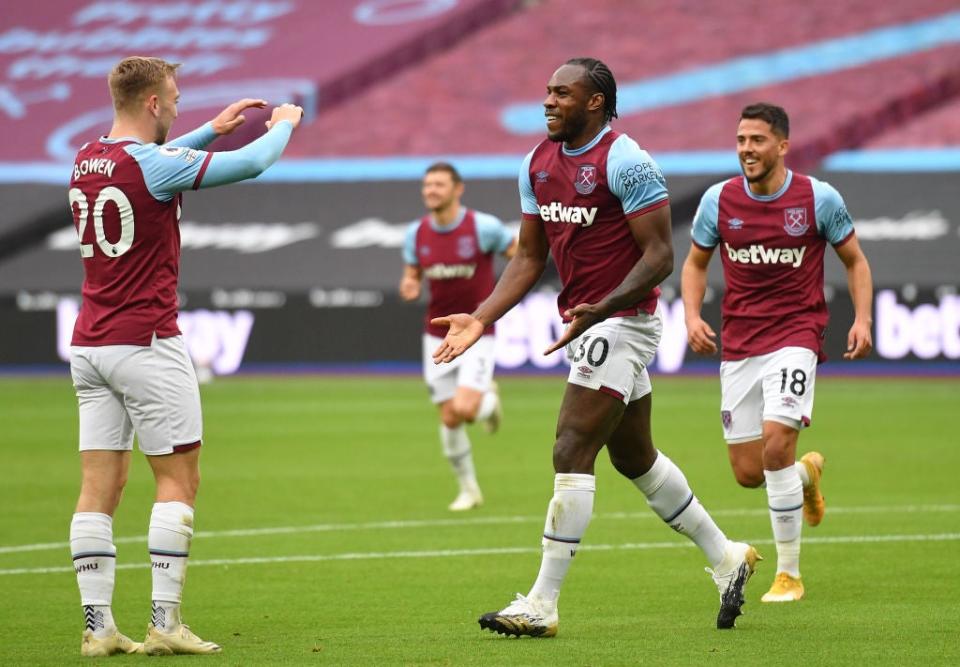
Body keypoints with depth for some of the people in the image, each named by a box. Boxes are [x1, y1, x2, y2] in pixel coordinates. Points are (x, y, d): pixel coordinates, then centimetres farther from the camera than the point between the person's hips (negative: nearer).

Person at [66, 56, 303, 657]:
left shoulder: (88, 160, 8)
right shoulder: (153, 165, -15)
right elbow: (251, 163, -10)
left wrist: (214, 129, 30)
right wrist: (284, 123, 10)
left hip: (90, 345, 7)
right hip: (147, 342, -7)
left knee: (101, 484, 4)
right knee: (180, 477, 0)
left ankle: (98, 624, 1)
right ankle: (165, 623, -5)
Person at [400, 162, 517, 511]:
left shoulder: (483, 226, -13)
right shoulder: (416, 233, -1)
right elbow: (412, 278, 11)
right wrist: (409, 288, -13)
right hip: (437, 337, 4)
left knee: (464, 409, -20)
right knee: (448, 419, 2)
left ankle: (488, 401, 18)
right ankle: (469, 490, 22)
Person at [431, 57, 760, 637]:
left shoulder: (625, 162, -16)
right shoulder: (538, 164, 9)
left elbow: (660, 255, -18)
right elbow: (529, 259, 13)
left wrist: (600, 309, -29)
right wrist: (481, 319, 1)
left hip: (622, 322, -9)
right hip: (586, 324, 9)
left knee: (572, 454, -12)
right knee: (635, 457, 17)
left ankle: (543, 604, -10)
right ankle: (726, 557, 32)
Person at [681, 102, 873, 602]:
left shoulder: (819, 198, -4)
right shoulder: (719, 200, 2)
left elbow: (855, 261, 8)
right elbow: (696, 263, 15)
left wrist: (862, 319, -6)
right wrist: (692, 316, -1)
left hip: (796, 335, -3)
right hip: (738, 345, 3)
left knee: (776, 439, -23)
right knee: (748, 472, 1)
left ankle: (789, 574, -10)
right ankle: (807, 472, 41)